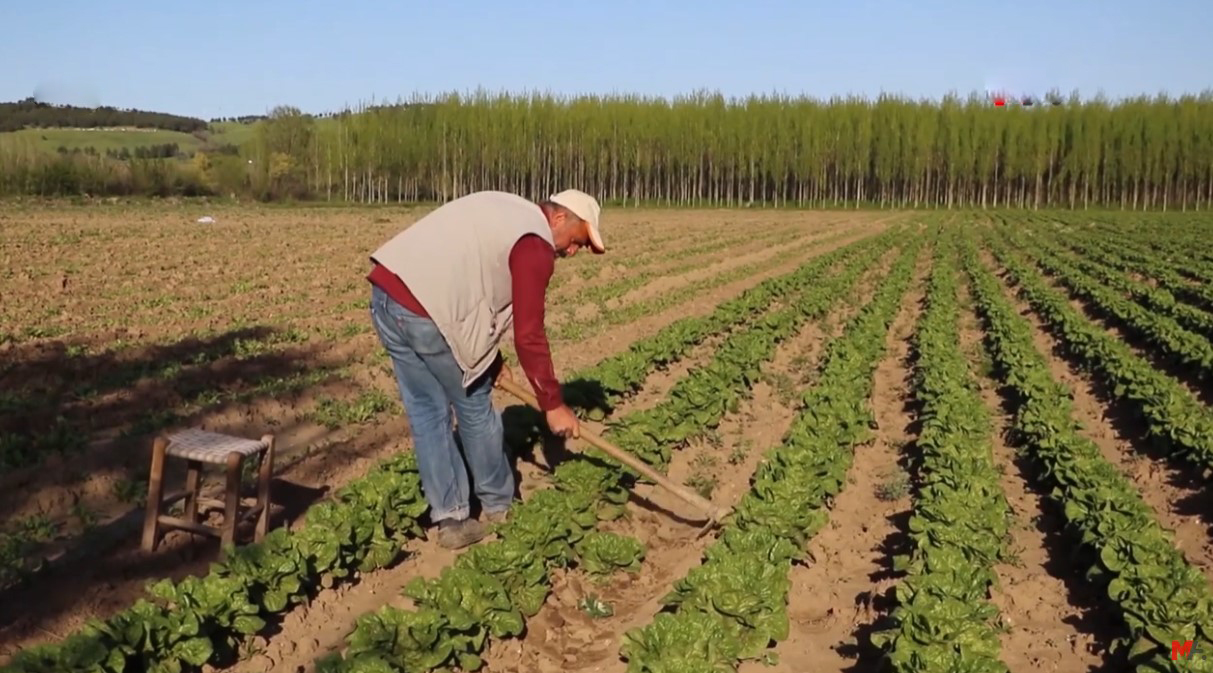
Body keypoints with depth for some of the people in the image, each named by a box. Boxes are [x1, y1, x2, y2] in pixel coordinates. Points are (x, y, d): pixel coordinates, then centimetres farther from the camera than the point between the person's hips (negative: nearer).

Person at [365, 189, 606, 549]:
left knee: (426, 411, 15)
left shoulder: (505, 212, 23)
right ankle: (499, 505, 29)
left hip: (386, 293, 9)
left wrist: (491, 358, 28)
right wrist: (553, 403, 3)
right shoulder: (536, 244, -5)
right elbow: (529, 336, -6)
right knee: (474, 406, 11)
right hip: (426, 311, -9)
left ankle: (450, 520, 22)